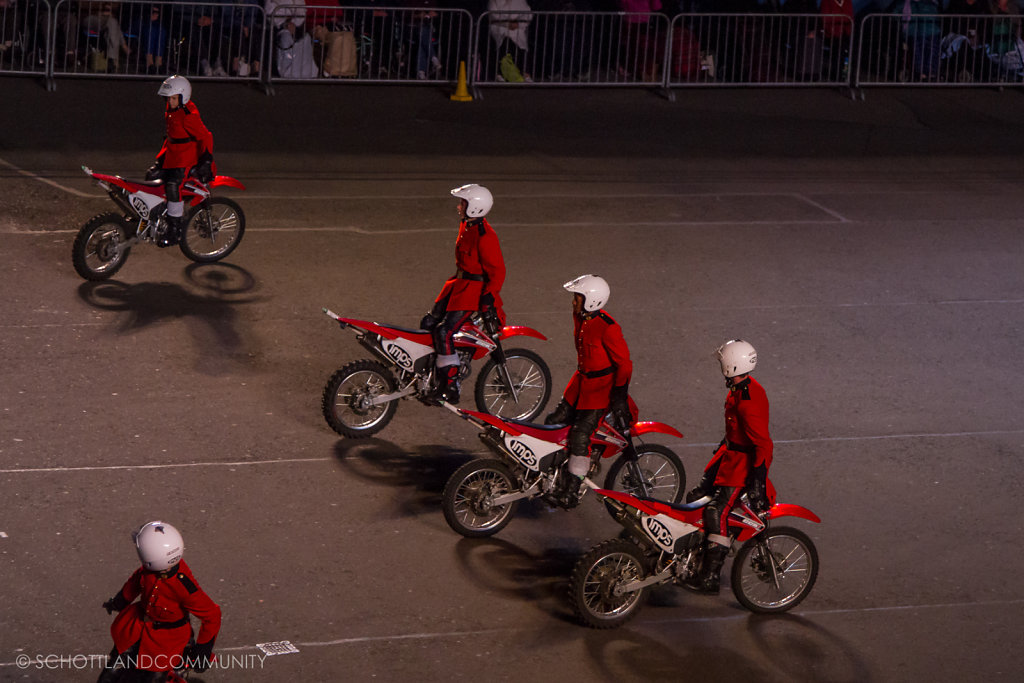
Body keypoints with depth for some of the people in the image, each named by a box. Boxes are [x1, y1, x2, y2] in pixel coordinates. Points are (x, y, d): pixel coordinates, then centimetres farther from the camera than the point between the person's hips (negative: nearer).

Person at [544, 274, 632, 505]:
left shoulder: (607, 328, -26)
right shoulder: (579, 317, 0)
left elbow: (624, 363, -21)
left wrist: (619, 396, -18)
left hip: (602, 386, -9)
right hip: (582, 380, 9)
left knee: (580, 436, -13)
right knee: (554, 422, 9)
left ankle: (572, 488, -5)